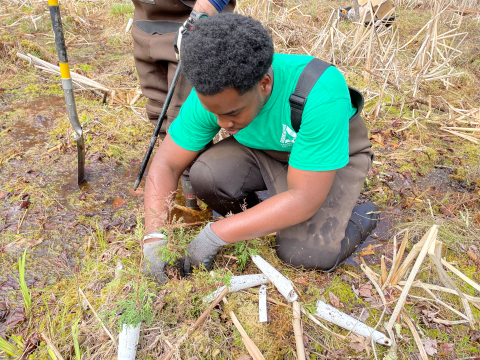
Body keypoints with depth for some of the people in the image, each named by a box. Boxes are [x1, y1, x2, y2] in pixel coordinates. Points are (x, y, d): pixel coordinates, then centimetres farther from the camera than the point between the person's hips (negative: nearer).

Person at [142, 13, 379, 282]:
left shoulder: (320, 93, -39)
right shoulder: (212, 94, -24)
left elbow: (304, 199, -36)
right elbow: (167, 164, -14)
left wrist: (216, 235, -33)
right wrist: (154, 237, -27)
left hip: (335, 156, -4)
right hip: (265, 150, 4)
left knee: (303, 252, -25)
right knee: (205, 174, -24)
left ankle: (361, 216, 7)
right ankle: (260, 222, 6)